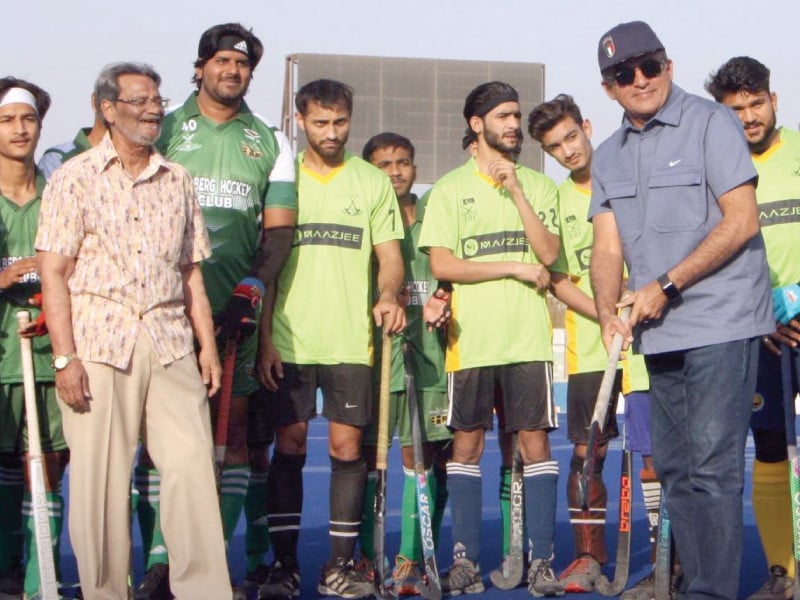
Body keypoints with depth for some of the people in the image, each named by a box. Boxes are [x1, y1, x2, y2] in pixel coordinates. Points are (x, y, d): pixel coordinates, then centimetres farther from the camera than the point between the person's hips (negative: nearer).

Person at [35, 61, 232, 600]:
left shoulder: (178, 180, 16)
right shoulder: (75, 178, 4)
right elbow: (53, 272, -2)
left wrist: (207, 345, 9)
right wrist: (64, 357, -10)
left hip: (170, 343, 3)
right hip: (99, 341, -3)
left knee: (192, 464, -4)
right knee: (100, 476, 0)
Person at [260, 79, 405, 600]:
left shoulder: (374, 182, 11)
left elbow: (390, 255, 9)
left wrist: (389, 294, -14)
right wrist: (265, 336, -2)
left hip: (351, 340, 1)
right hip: (290, 340, 0)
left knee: (348, 447, 0)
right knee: (289, 447, 0)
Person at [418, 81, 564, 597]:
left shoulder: (540, 185, 11)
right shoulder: (450, 189, 6)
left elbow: (549, 254, -3)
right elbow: (441, 264, -4)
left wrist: (517, 191, -9)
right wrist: (515, 268, -6)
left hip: (529, 336, 1)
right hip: (471, 338, -1)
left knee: (535, 441, -1)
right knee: (467, 443, 3)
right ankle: (466, 558, 11)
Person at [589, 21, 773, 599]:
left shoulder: (711, 122, -4)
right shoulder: (608, 157, 14)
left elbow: (741, 221, -11)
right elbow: (607, 247, 8)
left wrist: (666, 286, -14)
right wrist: (609, 312, -11)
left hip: (721, 324, -7)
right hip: (658, 334, 7)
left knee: (712, 467, -9)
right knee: (675, 468, 11)